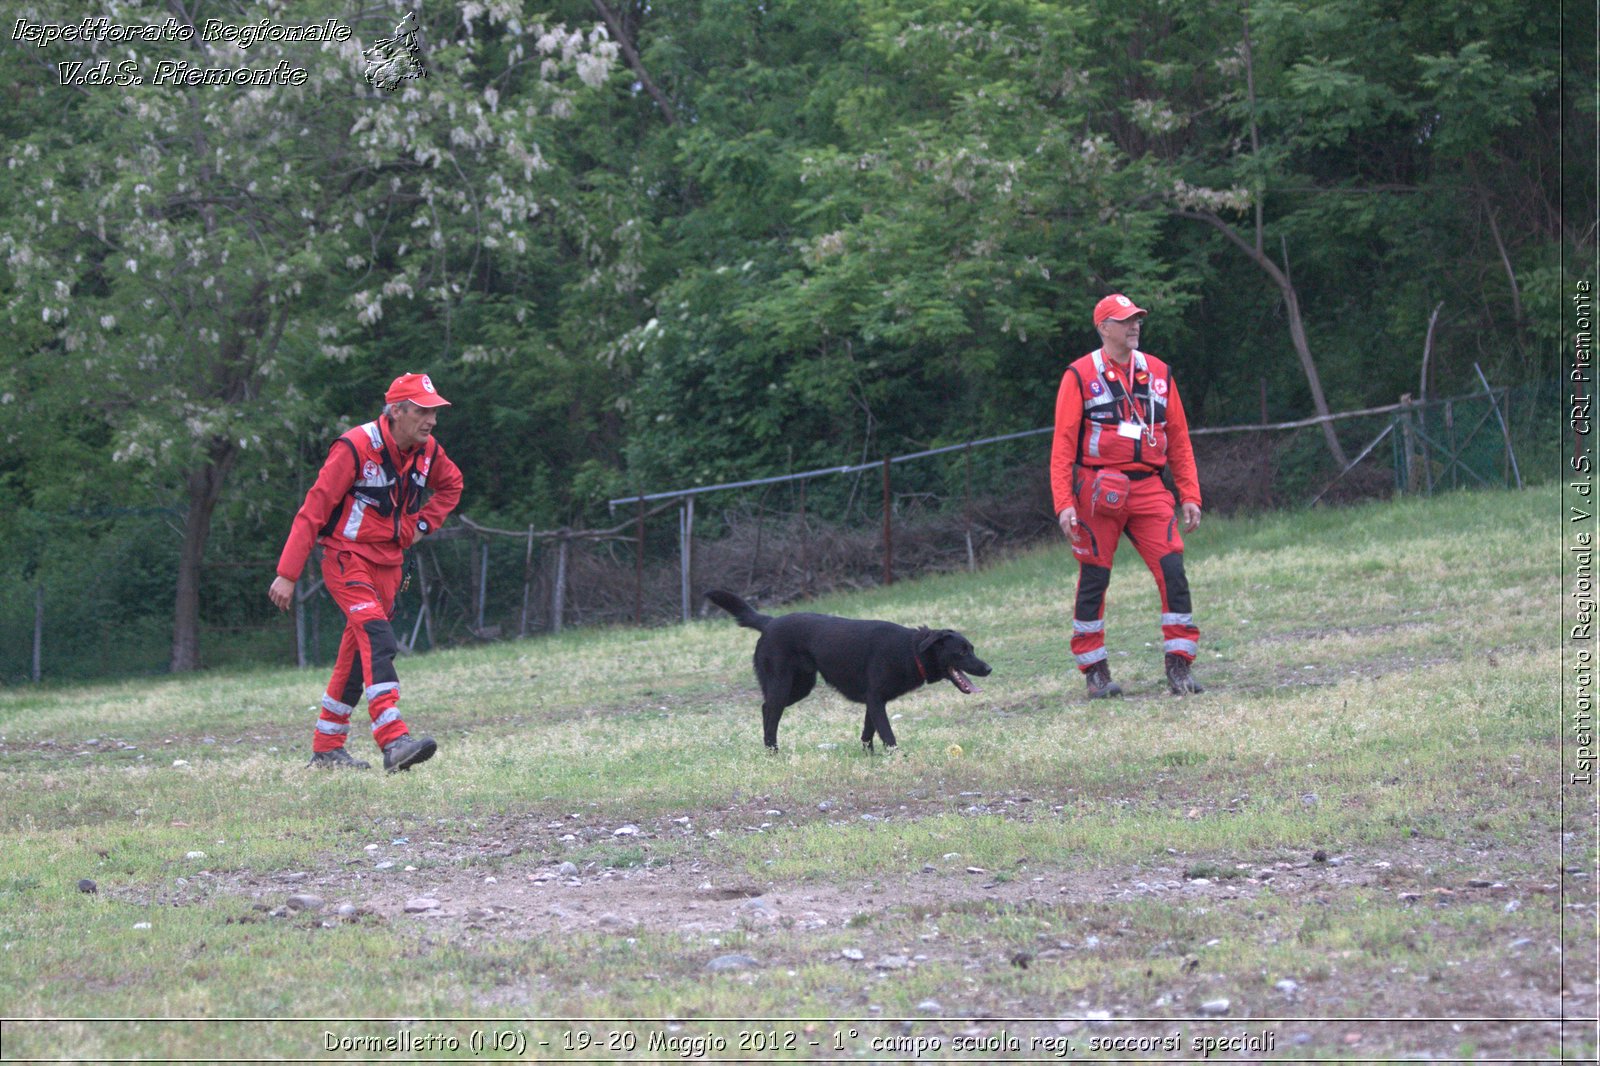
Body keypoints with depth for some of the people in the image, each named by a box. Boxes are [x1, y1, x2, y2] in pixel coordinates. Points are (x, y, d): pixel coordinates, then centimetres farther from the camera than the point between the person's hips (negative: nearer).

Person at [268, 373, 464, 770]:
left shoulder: (427, 451, 1)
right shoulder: (356, 447, -19)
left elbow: (451, 484, 25)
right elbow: (314, 509, -18)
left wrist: (423, 522, 7)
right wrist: (287, 575, -21)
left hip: (389, 563, 7)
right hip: (346, 557, -7)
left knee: (357, 653, 10)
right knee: (377, 639, -23)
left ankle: (326, 748, 19)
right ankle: (394, 741, -34)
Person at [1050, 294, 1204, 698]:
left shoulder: (1158, 373, 12)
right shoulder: (1081, 376, 0)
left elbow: (1178, 438, 14)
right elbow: (1063, 445, -3)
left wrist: (1189, 495, 7)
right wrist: (1064, 503, -12)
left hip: (1148, 489, 3)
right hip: (1099, 492, -3)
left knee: (1172, 570, -9)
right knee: (1094, 579, 2)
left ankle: (1179, 665, -5)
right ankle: (1094, 671, 13)